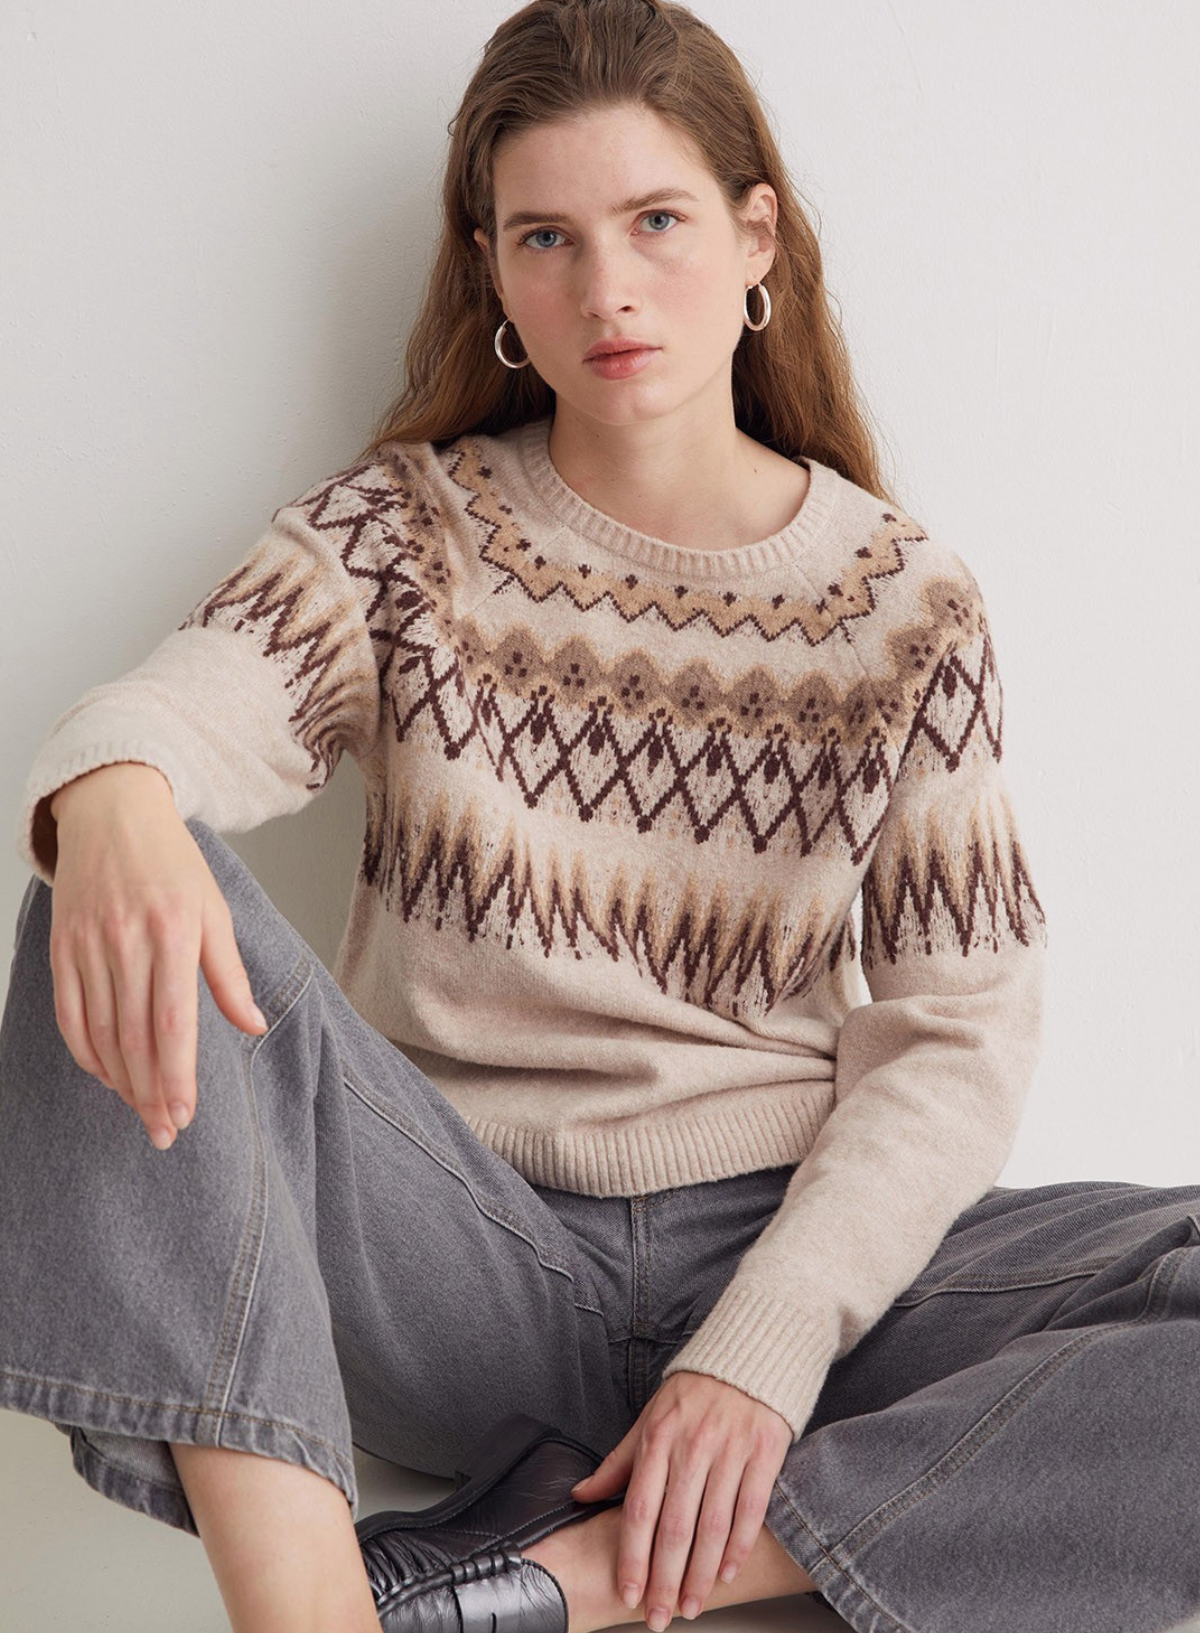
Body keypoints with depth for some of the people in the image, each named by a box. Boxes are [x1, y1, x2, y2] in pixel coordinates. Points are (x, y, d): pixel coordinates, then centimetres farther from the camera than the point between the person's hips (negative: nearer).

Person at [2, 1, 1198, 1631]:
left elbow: (962, 1030, -2)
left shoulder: (905, 600, 4)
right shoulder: (403, 532, 5)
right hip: (457, 1244, 0)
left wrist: (768, 1343, -15)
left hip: (785, 1248, 1)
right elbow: (181, 704, -15)